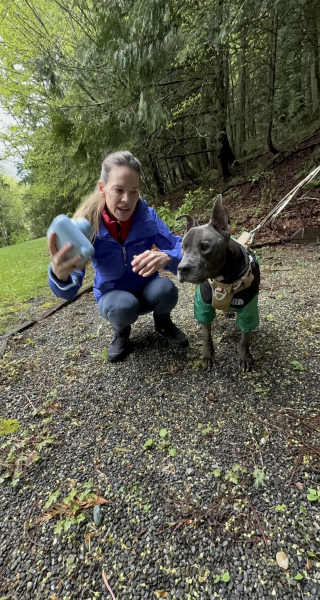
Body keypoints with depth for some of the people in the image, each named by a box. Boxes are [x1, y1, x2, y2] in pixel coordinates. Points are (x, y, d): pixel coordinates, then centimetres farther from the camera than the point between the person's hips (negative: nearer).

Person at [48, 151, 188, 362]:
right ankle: (122, 331, 3)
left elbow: (181, 251, -24)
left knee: (166, 289, -31)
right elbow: (70, 291, -29)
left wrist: (165, 257, -49)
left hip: (147, 290, 2)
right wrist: (60, 274, -54)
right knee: (123, 306, -34)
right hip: (113, 296, -1)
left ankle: (163, 322, 5)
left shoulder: (148, 215, -18)